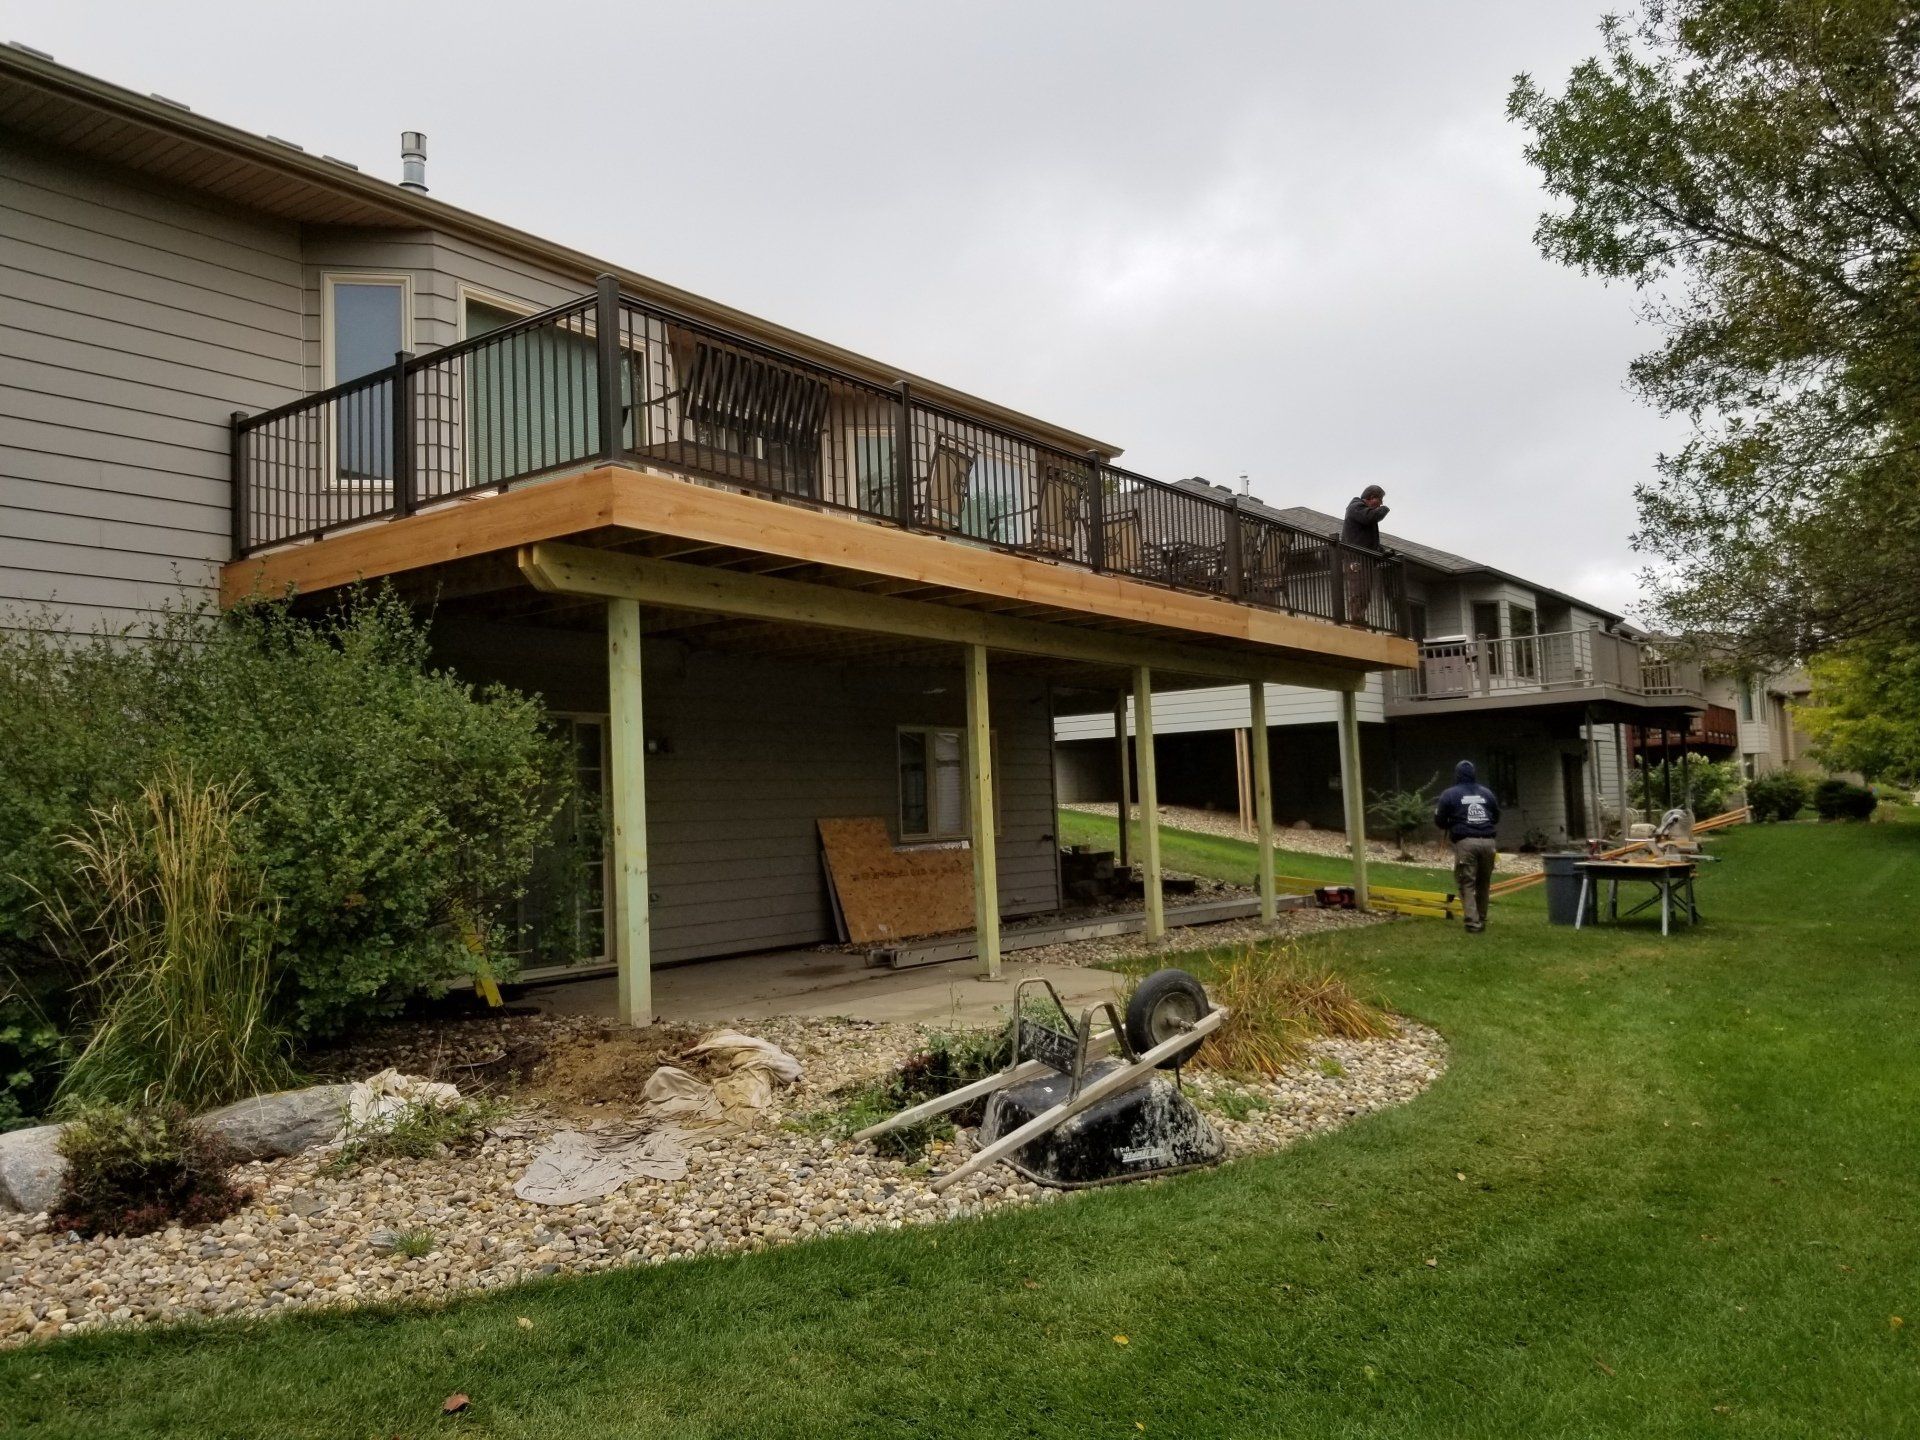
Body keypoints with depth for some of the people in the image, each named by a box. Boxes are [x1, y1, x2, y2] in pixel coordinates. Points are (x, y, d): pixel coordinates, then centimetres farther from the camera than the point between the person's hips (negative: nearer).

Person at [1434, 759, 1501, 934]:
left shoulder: (1450, 794, 3)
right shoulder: (1486, 792, 13)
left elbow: (1440, 821, 5)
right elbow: (1496, 817, 20)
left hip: (1465, 842, -4)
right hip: (1487, 841, 4)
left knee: (1467, 884, 0)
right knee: (1483, 883, 15)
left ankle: (1473, 923, -10)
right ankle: (1481, 920, 23)